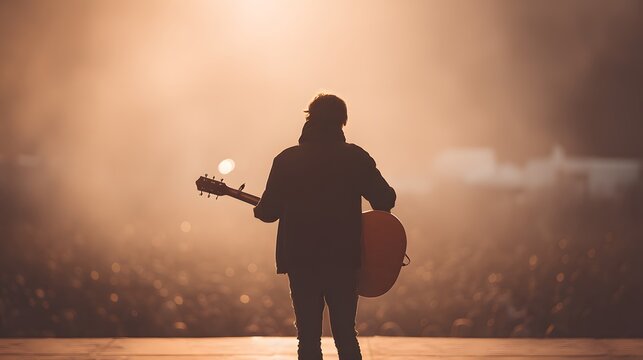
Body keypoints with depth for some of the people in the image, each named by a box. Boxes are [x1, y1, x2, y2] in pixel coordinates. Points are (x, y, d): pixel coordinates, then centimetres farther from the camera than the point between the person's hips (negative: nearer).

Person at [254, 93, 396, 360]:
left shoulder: (287, 159, -2)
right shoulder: (355, 157, -2)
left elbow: (269, 212, -3)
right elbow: (386, 200, -4)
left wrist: (258, 209, 20)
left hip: (301, 260, 0)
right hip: (344, 259, 0)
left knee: (308, 337, 6)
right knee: (345, 334, 10)